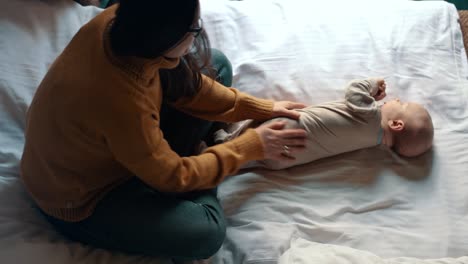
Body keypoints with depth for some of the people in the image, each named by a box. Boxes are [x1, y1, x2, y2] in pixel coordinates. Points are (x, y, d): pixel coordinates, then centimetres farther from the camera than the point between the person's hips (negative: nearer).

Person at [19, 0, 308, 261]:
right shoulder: (121, 101, -41)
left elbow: (185, 82, -4)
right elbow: (172, 177, -23)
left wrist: (260, 109, -3)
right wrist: (251, 146, -13)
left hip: (105, 143, 7)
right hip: (80, 200, -7)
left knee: (216, 66, 2)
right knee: (205, 234, -24)